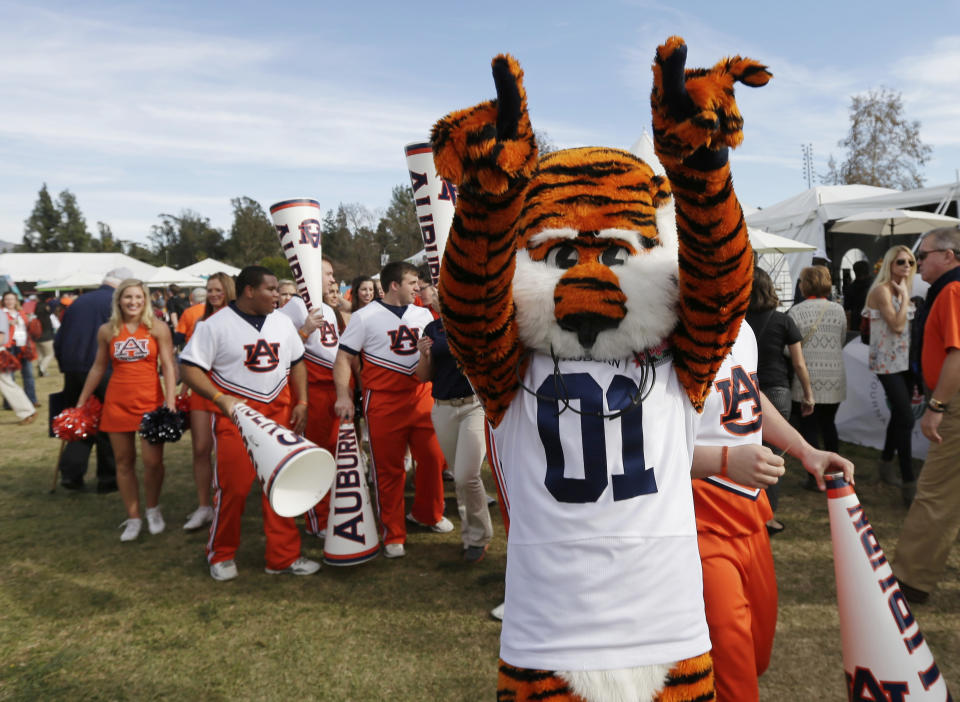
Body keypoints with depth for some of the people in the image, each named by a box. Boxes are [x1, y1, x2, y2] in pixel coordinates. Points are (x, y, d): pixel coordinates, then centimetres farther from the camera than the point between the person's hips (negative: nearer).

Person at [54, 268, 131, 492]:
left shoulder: (79, 301, 14)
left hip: (72, 372, 5)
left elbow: (58, 341, 16)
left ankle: (70, 472, 8)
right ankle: (108, 478, 11)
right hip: (100, 372, -5)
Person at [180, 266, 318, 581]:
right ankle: (221, 556, 22)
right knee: (233, 487, -1)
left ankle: (283, 557, 18)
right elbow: (189, 367, -10)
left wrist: (301, 403, 6)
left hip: (279, 413, 5)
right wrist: (220, 398, -23)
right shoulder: (215, 325, -7)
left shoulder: (282, 321, 9)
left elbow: (296, 363, 16)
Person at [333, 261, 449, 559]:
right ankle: (393, 535, 16)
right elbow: (344, 358, -5)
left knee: (433, 457, 6)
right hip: (384, 402, -5)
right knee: (389, 468, 2)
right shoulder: (365, 317, -4)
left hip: (421, 396, 5)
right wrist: (343, 396, -15)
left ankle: (426, 514, 32)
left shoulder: (423, 315, 11)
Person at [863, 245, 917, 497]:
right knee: (906, 418, -14)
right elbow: (897, 325, -21)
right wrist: (905, 296, -14)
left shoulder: (901, 289, 12)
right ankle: (909, 483, -11)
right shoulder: (881, 290, -12)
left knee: (899, 414, 15)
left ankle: (886, 464, 33)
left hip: (905, 359, 9)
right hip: (888, 361, -9)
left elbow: (907, 326, 19)